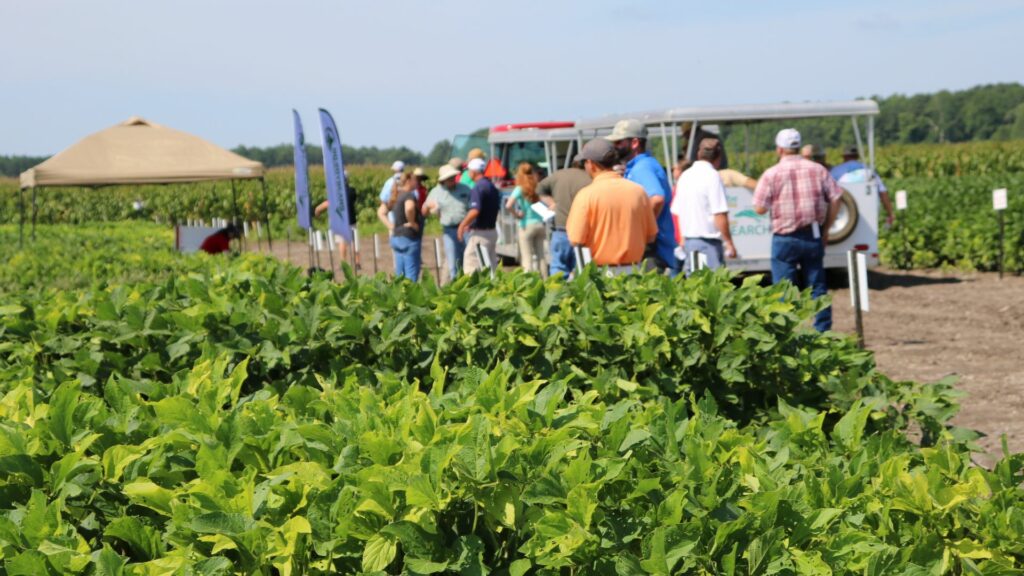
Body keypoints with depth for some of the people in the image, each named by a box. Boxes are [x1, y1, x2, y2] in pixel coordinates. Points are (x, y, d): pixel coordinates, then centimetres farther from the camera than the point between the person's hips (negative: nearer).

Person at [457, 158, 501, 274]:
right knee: (491, 265, 12)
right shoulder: (492, 187, 12)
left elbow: (475, 211, -25)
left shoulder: (477, 188, -15)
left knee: (470, 264, -6)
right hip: (492, 232, 9)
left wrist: (462, 225, -12)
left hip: (480, 233, -9)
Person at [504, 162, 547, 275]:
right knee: (541, 256, 12)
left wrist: (516, 214, -6)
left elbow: (508, 205, -21)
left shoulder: (520, 189, -8)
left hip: (527, 226, -5)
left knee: (527, 257, -1)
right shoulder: (537, 188, 4)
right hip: (540, 224, 5)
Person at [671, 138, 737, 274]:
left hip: (689, 239, 8)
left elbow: (677, 211, 17)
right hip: (709, 240, -8)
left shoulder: (685, 176, 11)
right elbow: (720, 215, -17)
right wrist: (729, 242, -11)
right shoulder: (712, 176, -12)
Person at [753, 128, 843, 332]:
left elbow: (759, 208, -9)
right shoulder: (818, 170, 4)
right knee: (817, 287, 12)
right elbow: (835, 199, 3)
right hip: (813, 237, 3)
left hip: (785, 239, -3)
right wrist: (825, 229, 11)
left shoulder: (771, 174, -7)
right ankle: (823, 332, 13)